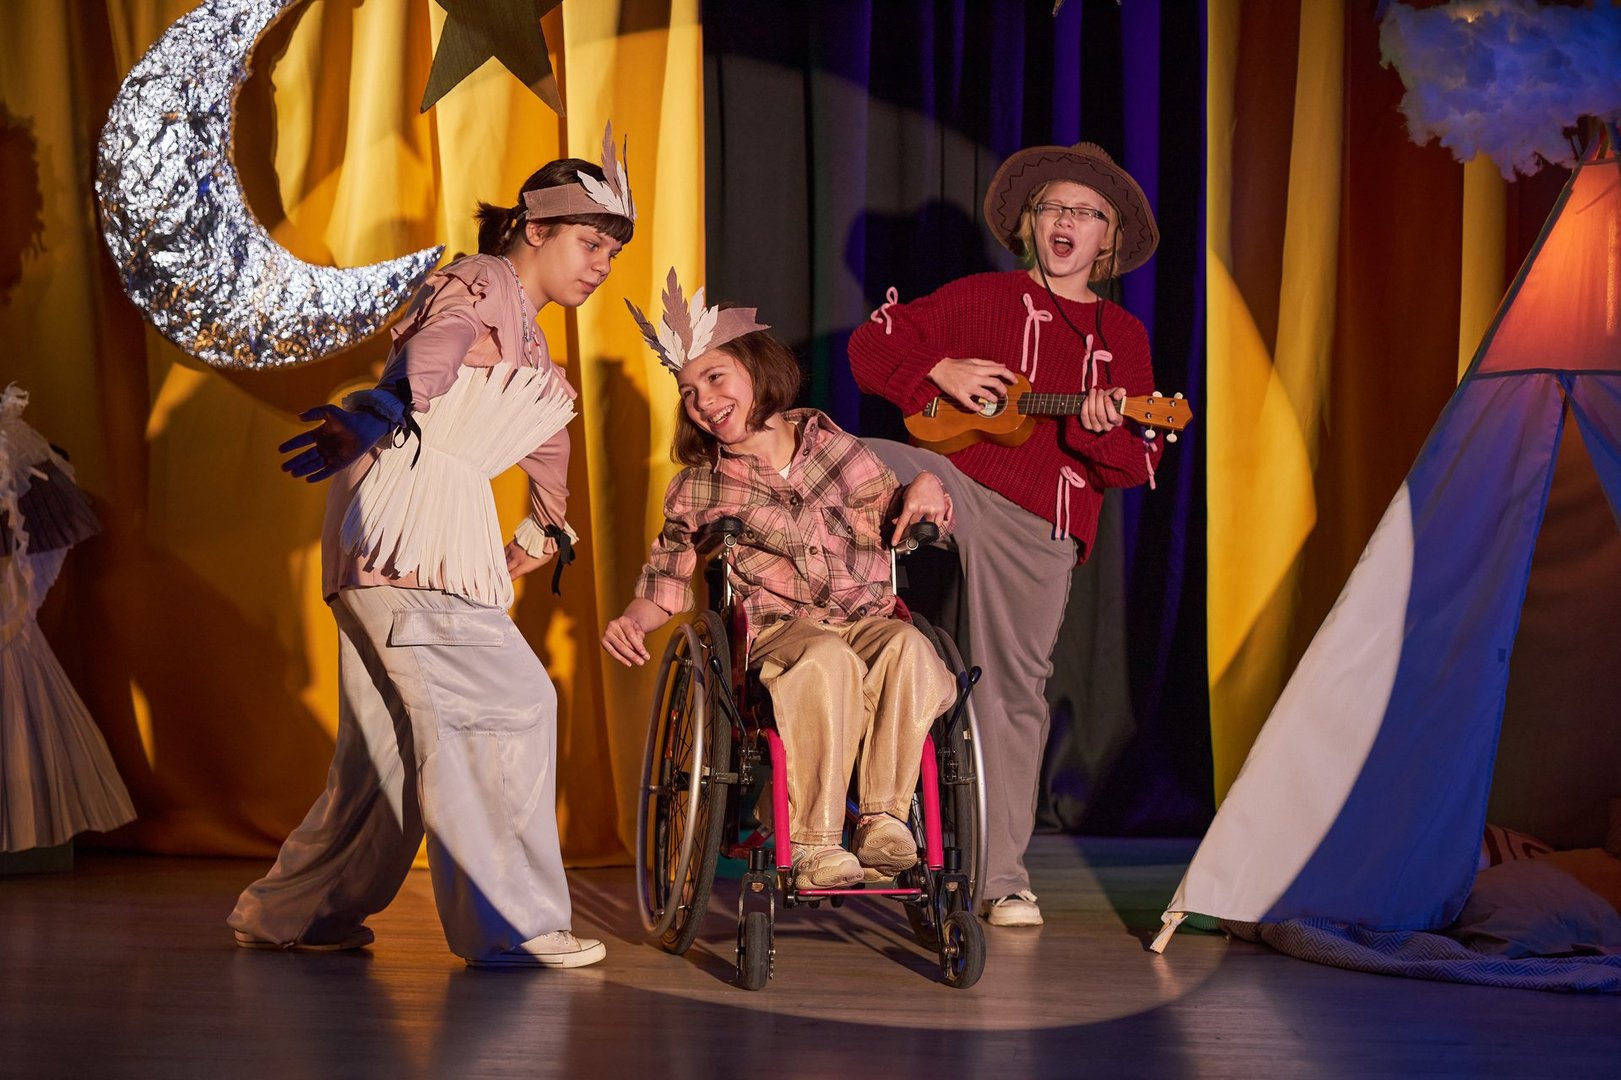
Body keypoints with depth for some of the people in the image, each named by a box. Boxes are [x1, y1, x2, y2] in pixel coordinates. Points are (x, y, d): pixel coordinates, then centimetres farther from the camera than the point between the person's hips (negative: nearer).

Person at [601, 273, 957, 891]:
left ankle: (884, 818, -27)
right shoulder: (698, 488, 10)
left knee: (908, 648, -34)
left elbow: (894, 516, 19)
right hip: (779, 629, -2)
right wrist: (634, 620, -8)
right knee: (827, 661, -38)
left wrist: (924, 487, -4)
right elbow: (667, 578, 13)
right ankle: (813, 845, -34)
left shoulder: (830, 445, 11)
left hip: (868, 620, 2)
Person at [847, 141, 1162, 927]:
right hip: (952, 476, -1)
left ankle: (1003, 874, 11)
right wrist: (939, 371, -8)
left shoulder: (1123, 336, 13)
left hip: (1040, 526, 1)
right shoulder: (982, 300, 10)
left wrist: (1103, 431, -15)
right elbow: (873, 342, 9)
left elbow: (1139, 464, 8)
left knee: (1014, 689, 3)